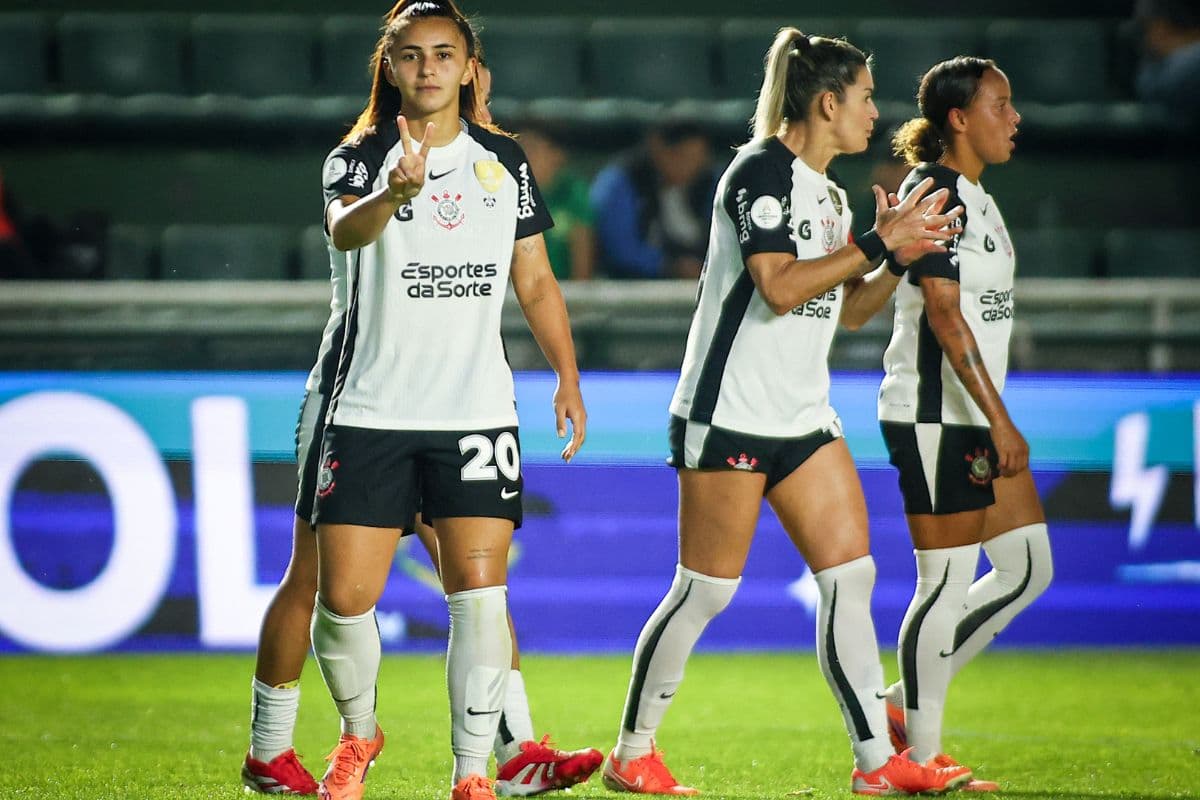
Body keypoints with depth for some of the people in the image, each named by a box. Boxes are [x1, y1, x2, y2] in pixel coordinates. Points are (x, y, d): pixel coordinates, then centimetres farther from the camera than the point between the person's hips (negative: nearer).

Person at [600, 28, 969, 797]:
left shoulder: (829, 192, 15)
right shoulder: (762, 171, -12)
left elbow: (850, 309, 20)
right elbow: (778, 286, -23)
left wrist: (902, 255, 4)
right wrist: (877, 246, -21)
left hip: (804, 418, 9)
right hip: (730, 412, -9)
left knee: (852, 575, -1)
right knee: (705, 590, -3)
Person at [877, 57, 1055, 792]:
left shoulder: (977, 198, 16)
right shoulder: (933, 193, -14)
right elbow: (945, 318, -20)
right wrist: (999, 422, -23)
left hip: (977, 415, 10)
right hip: (935, 417, -10)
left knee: (1029, 570, 9)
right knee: (949, 581, -6)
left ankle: (906, 700, 17)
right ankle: (919, 758, 2)